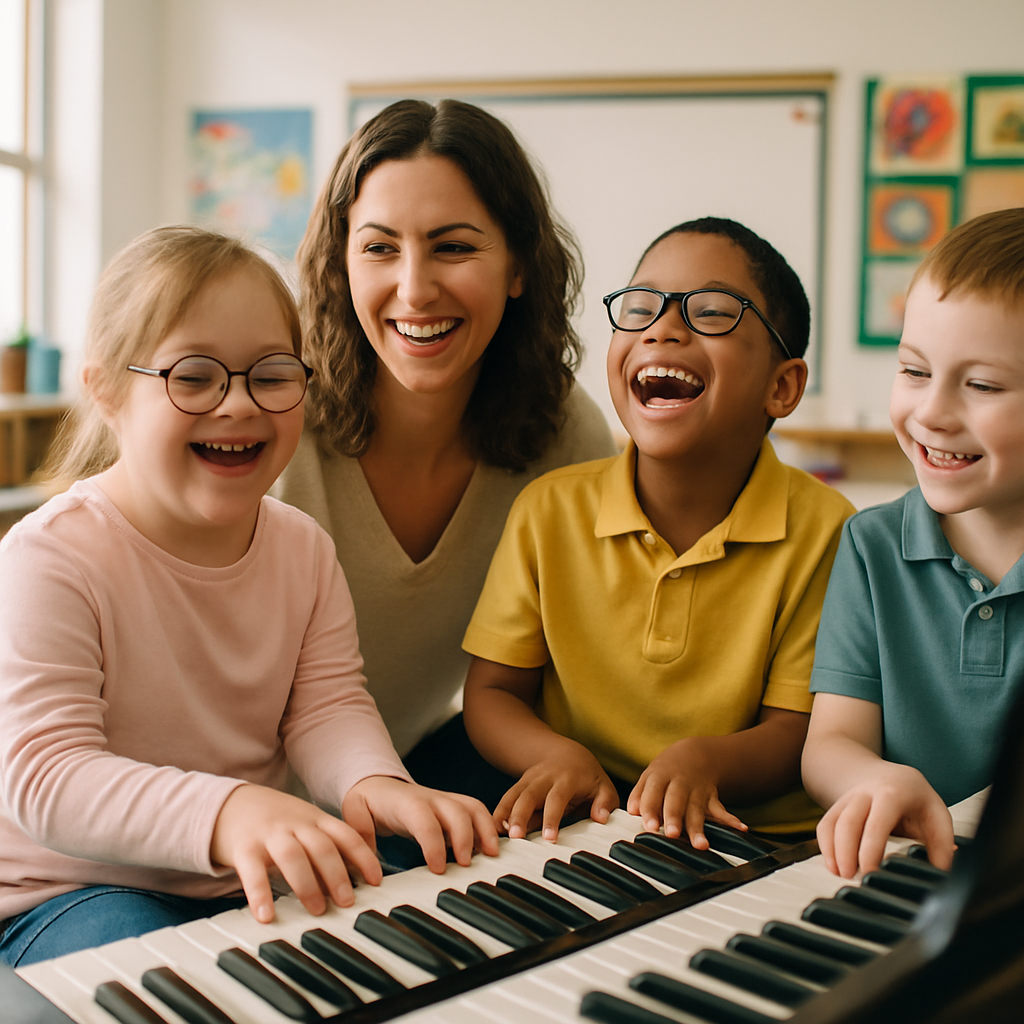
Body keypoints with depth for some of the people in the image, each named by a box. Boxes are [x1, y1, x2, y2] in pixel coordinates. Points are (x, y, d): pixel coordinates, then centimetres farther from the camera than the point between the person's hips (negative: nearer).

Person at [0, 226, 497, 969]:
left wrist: (376, 784, -30)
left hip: (258, 877, 5)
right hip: (69, 891, -5)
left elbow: (327, 705, -4)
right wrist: (226, 812, -45)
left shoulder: (305, 549, 2)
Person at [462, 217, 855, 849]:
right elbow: (492, 692, 2)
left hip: (755, 841, -2)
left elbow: (799, 731, -6)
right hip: (580, 827, 3)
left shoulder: (823, 529, -8)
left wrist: (705, 759, -27)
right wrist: (558, 755, -20)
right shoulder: (549, 511, -2)